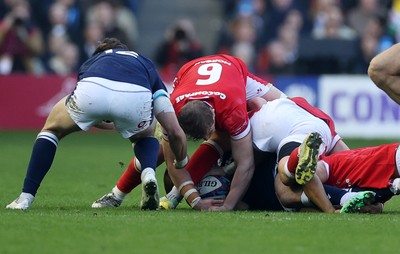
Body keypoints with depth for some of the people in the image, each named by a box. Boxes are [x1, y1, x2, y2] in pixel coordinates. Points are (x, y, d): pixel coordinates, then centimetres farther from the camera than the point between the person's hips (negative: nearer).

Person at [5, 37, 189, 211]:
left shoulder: (90, 62, 44)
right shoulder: (146, 65, 40)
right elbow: (175, 132, 33)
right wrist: (182, 165, 50)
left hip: (91, 91, 0)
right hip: (136, 98, 0)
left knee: (51, 129, 32)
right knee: (144, 136, 37)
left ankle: (25, 198, 21)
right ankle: (148, 174, 5)